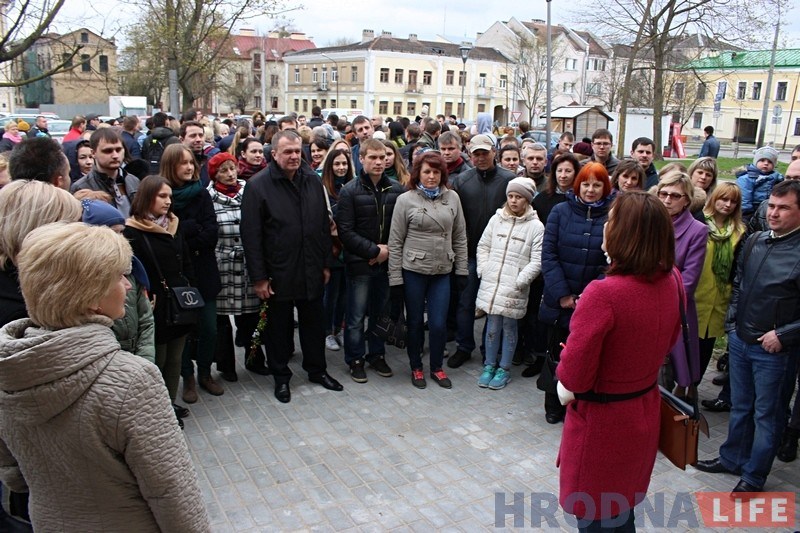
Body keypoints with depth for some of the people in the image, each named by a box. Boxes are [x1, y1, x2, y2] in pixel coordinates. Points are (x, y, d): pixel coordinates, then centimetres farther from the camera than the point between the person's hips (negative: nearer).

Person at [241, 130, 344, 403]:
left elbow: (324, 225, 9)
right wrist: (258, 277, -13)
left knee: (314, 322, 17)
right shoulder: (258, 185, -12)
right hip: (279, 273, -4)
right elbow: (251, 235, -12)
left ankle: (317, 369, 35)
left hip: (311, 270, 4)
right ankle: (281, 377, 29)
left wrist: (325, 263, 8)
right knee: (279, 326, 12)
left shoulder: (312, 179, 3)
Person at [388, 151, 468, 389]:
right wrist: (395, 278, -7)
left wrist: (462, 269, 6)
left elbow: (460, 237, 8)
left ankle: (437, 367, 26)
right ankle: (416, 368, 30)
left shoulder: (452, 198, 2)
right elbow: (395, 242, -6)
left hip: (442, 271, 2)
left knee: (439, 324, 3)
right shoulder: (405, 200, -6)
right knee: (415, 322, 10)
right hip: (413, 271, -2)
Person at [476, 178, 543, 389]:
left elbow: (537, 261, -6)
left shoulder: (536, 226, -4)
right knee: (492, 326, 9)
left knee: (509, 327, 7)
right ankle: (489, 366, 24)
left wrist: (519, 281, -13)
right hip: (491, 283, 3)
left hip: (514, 288, -3)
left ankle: (504, 369, 21)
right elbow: (483, 247, 13)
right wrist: (483, 270, 2)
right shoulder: (496, 219, 7)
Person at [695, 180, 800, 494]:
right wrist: (732, 321, 9)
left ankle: (754, 475, 26)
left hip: (774, 350, -6)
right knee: (740, 406, 21)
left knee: (767, 414, 11)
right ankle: (732, 458, 38)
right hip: (740, 340, 6)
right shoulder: (755, 242, 3)